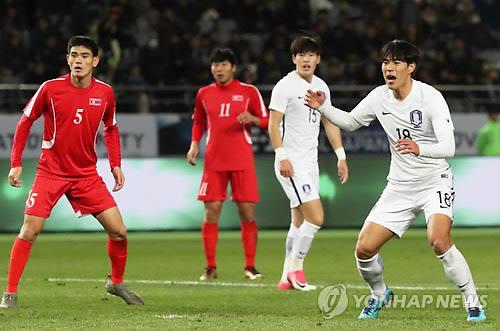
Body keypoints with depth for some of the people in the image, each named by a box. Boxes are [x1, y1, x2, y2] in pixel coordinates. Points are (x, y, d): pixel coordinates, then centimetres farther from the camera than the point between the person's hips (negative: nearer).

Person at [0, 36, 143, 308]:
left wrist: (116, 165, 6)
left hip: (87, 175, 3)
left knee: (118, 231, -2)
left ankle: (116, 282, 23)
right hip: (50, 171, -3)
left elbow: (111, 129, 16)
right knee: (30, 230, -14)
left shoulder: (105, 93, -2)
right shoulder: (50, 89, -11)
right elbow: (24, 123, 0)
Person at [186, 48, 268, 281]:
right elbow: (198, 122, 23)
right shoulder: (204, 94, 10)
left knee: (247, 213, -3)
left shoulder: (249, 92, 2)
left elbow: (266, 121, 6)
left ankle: (250, 266, 5)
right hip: (213, 161, 2)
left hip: (242, 160, -2)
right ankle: (210, 267, 4)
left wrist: (253, 119, -16)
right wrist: (194, 144, 7)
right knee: (211, 212, -4)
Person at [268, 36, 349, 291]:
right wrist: (282, 156, -22)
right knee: (316, 217, -16)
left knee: (299, 221, 10)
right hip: (291, 163, -8)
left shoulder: (321, 87, 13)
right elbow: (273, 123, -13)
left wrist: (341, 156, 15)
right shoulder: (285, 86, -10)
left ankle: (288, 277, 16)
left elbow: (329, 122, 20)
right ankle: (296, 268, -4)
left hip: (310, 162, 8)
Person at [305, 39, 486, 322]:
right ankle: (379, 294, 29)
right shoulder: (380, 97, -1)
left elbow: (448, 147, -28)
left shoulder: (430, 97, -18)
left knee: (439, 241, -30)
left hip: (435, 182, -5)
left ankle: (473, 303, -14)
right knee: (364, 249, -2)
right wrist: (323, 108, 1)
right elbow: (351, 122, 18)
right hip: (400, 187, 5)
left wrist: (419, 149, -48)